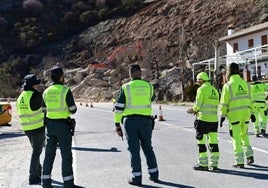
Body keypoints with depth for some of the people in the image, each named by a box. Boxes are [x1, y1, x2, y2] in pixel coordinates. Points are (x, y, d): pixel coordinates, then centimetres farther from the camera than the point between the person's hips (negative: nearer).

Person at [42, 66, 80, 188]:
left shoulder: (46, 92, 6)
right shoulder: (66, 90, -12)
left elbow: (45, 110, 12)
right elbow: (73, 110, -9)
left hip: (50, 125, 6)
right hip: (63, 125, -6)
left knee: (49, 155, 12)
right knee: (66, 155, 0)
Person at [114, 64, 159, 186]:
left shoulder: (125, 87, -4)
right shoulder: (148, 86, 2)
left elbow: (119, 107, -4)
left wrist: (117, 124, 2)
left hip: (130, 121, -2)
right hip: (145, 121, 2)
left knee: (134, 149, 3)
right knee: (148, 148, 16)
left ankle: (137, 178, 5)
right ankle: (154, 174, 22)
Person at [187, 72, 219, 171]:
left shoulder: (201, 89, -8)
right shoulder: (214, 90, 15)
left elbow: (198, 105, -13)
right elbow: (216, 106, 15)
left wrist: (193, 110, 10)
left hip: (203, 119, -7)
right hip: (214, 119, 7)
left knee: (201, 142, 2)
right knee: (213, 142, 9)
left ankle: (203, 164, 5)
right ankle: (214, 164, 12)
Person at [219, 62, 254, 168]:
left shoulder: (228, 85, -10)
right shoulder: (245, 84, 5)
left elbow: (224, 103, -9)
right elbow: (250, 100, 9)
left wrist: (222, 116, -3)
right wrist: (251, 113, 16)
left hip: (234, 115, -5)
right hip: (245, 113, 5)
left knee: (236, 138, 2)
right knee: (244, 135, 22)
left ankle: (239, 162, 5)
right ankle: (249, 156, 16)